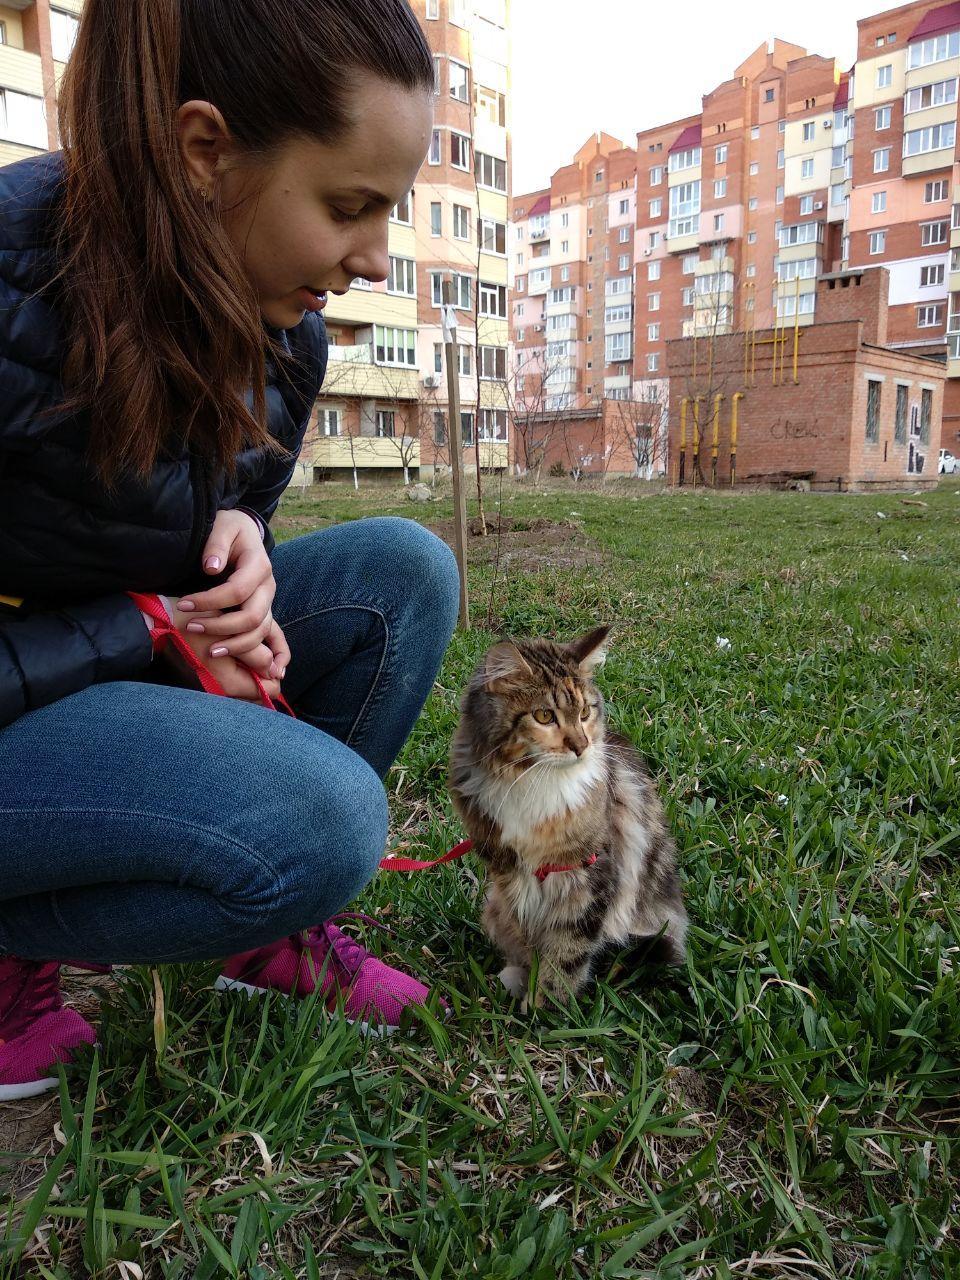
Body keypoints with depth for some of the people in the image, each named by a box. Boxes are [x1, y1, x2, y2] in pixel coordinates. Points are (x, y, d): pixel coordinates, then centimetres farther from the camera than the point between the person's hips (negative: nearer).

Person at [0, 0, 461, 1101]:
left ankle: (270, 927, 3)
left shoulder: (284, 331, -5)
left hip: (124, 668, 7)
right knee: (321, 817, -30)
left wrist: (241, 552, -13)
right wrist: (149, 627, -22)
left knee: (400, 571, -11)